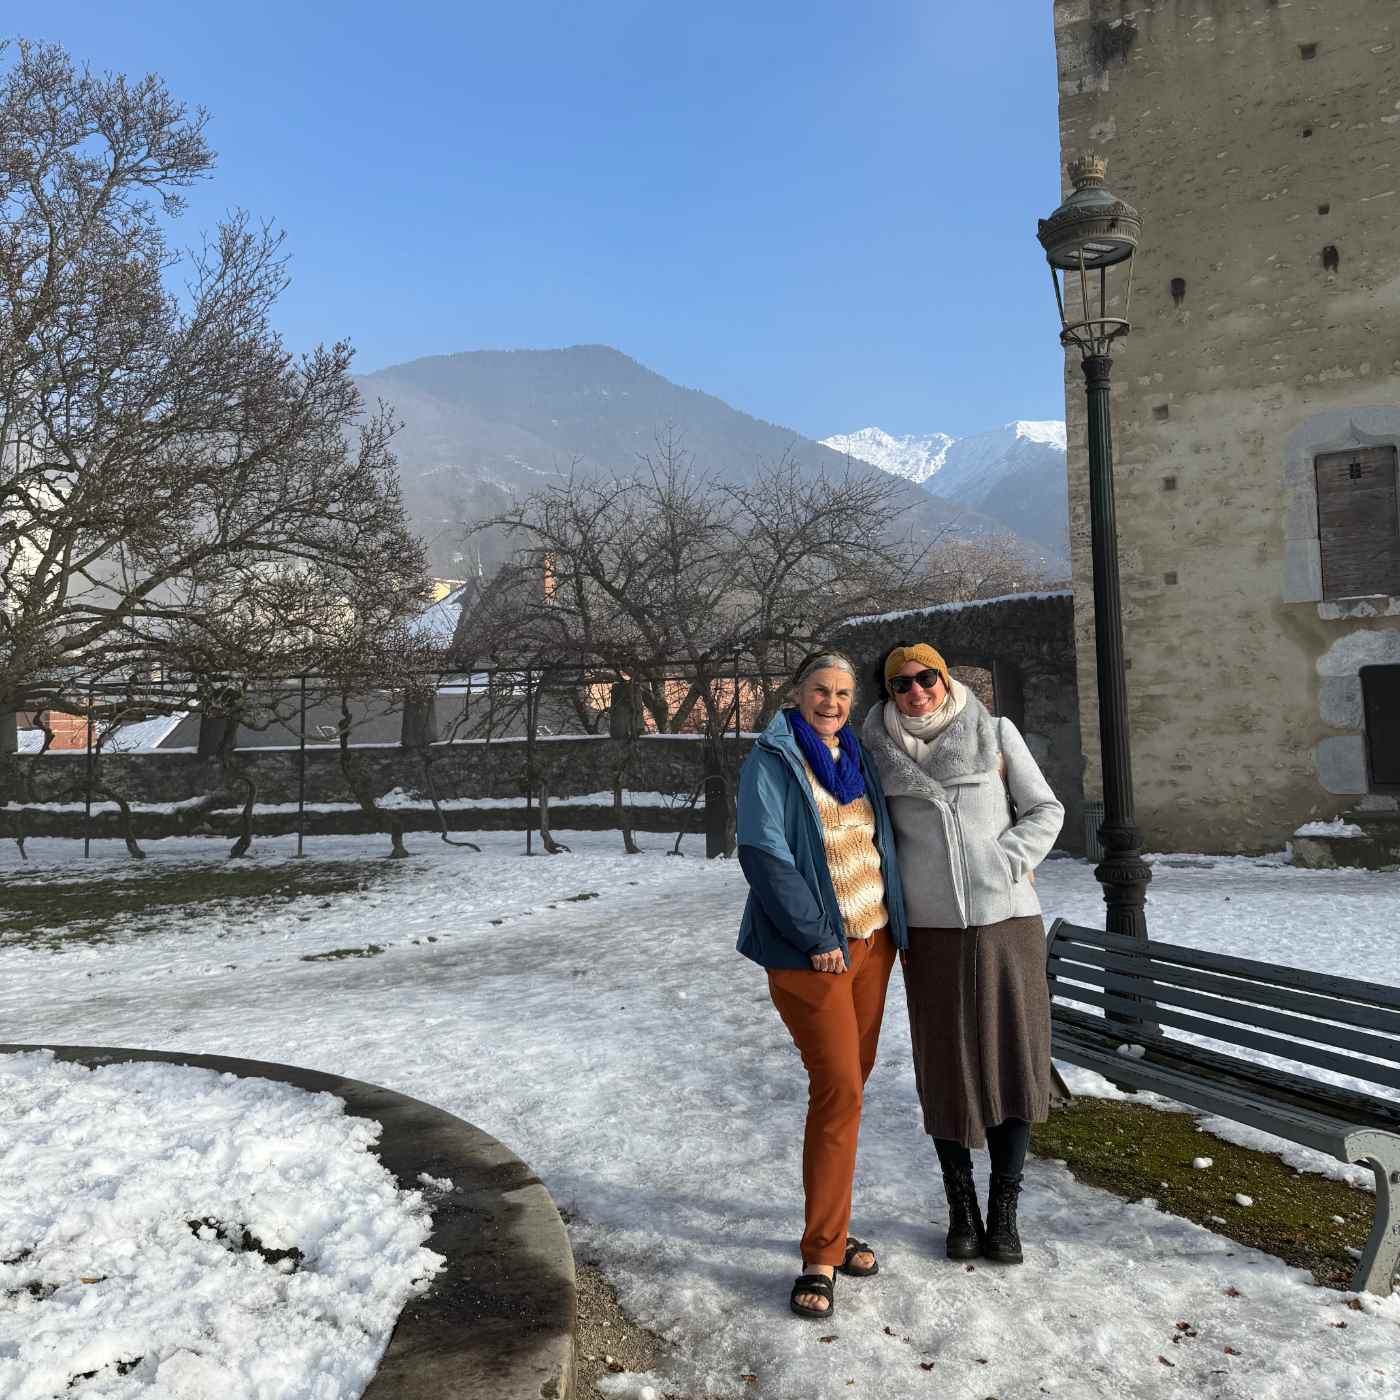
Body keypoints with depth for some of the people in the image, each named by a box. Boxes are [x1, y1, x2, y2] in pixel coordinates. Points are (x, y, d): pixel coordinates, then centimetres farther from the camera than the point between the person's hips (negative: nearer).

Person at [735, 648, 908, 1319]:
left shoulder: (858, 758, 12)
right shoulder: (772, 759, -9)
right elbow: (762, 853, -18)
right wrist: (817, 936, -18)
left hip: (873, 940, 7)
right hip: (810, 952, -7)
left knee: (850, 1082, 12)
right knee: (838, 1088, -10)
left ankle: (830, 1222, 27)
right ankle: (821, 1255, 2)